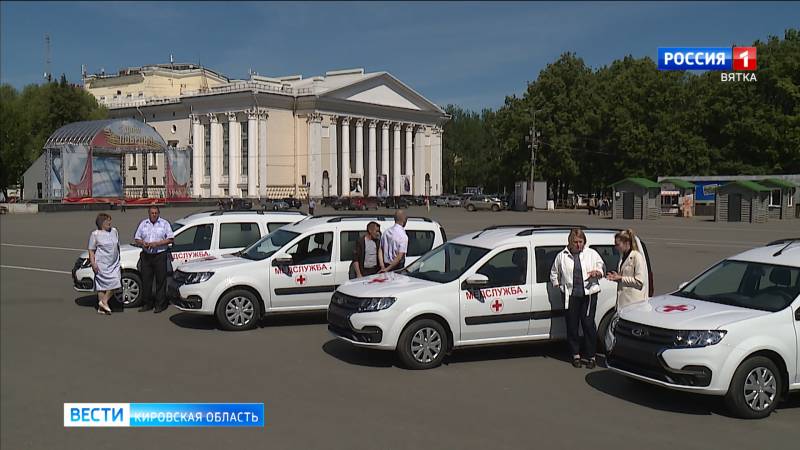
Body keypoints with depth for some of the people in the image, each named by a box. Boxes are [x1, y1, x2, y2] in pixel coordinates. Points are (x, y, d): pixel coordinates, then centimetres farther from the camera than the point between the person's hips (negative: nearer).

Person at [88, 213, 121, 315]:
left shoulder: (114, 231, 13)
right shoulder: (95, 234, -3)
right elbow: (91, 250, -3)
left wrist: (118, 259, 23)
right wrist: (93, 263, -13)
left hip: (114, 263, 6)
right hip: (102, 264, -6)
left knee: (116, 283, -7)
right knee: (102, 284, -8)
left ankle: (104, 301, 5)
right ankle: (101, 307, 3)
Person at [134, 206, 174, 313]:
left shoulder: (164, 223, 3)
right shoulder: (143, 224, 13)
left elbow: (170, 239, -3)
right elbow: (137, 238, 15)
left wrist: (157, 243, -14)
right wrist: (142, 243, -7)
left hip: (160, 255, -3)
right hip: (146, 255, 4)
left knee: (160, 280, -2)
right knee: (146, 280, 5)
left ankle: (160, 304, 4)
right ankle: (147, 304, 14)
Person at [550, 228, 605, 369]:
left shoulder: (592, 254, 8)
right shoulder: (561, 256, 7)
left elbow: (602, 269, 13)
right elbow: (554, 274, 18)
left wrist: (597, 273, -9)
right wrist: (559, 286, 7)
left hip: (589, 294, -1)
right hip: (570, 295, 1)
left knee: (588, 324, -3)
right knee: (572, 325, 5)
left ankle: (590, 355, 6)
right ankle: (576, 355, 18)